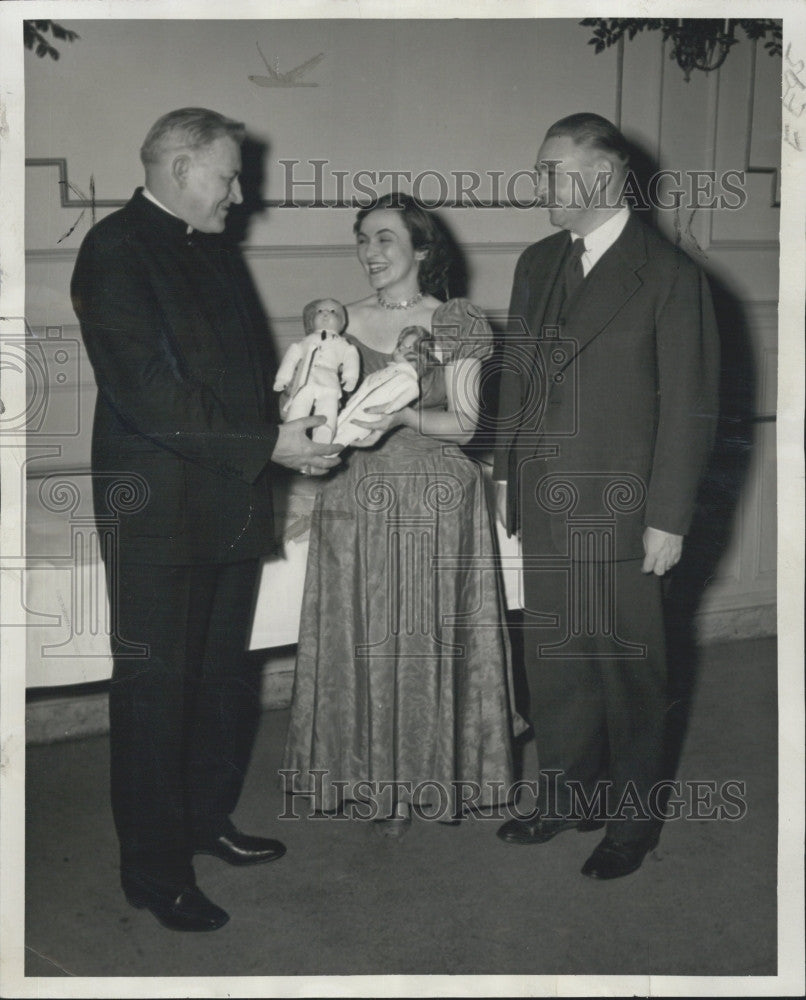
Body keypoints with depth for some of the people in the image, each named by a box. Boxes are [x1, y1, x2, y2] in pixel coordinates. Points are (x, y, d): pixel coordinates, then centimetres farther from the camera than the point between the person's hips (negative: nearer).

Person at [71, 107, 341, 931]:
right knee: (154, 689, 2)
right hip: (157, 511, -8)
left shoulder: (214, 252, 14)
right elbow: (150, 395, -21)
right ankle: (154, 870, 14)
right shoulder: (115, 251, -13)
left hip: (230, 503, 9)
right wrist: (267, 445, -20)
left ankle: (206, 821, 36)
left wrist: (296, 419, 2)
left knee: (222, 678, 18)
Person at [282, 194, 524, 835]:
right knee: (362, 639, 6)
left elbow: (465, 422, -5)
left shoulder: (456, 323, -1)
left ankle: (433, 775, 21)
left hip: (436, 499, -3)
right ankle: (375, 780, 22)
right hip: (358, 499, 3)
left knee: (429, 636, 3)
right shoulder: (342, 323, 8)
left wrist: (404, 415, -22)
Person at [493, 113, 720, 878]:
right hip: (543, 509, 6)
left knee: (626, 668, 7)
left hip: (617, 514, -6)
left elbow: (689, 407, -10)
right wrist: (506, 474, 12)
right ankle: (566, 796, 33)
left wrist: (668, 520, -11)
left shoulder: (669, 277, -10)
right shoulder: (537, 264, 9)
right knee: (553, 659, 14)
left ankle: (632, 818, 26)